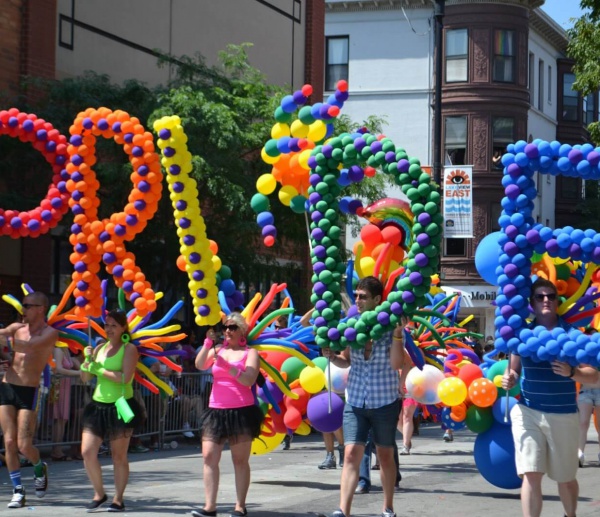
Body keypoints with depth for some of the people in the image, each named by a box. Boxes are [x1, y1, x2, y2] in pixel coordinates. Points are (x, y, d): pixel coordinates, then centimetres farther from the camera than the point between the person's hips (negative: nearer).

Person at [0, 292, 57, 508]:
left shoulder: (50, 333, -4)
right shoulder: (17, 328, 13)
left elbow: (30, 346, -23)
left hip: (29, 393, -4)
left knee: (24, 445, -8)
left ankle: (39, 468, 25)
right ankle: (18, 491, 6)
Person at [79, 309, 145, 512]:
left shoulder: (129, 349, -5)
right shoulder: (99, 348, 12)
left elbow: (125, 377, -19)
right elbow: (85, 378, 12)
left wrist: (100, 370, -15)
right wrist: (88, 361, -6)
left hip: (121, 406, -5)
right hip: (98, 406, 5)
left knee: (119, 456, 4)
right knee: (87, 452, -3)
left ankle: (118, 499, 13)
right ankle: (99, 494, 15)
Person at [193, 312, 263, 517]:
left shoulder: (250, 352, 2)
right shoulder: (218, 350, 13)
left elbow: (249, 380, -13)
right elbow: (200, 365, -3)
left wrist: (227, 366, -21)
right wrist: (208, 344, -14)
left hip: (241, 411, -4)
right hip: (216, 411, 4)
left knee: (240, 460, 0)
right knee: (209, 457, -3)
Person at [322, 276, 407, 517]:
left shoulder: (390, 326, -9)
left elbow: (396, 363, -17)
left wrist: (398, 332, -25)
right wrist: (332, 357, -7)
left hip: (384, 402, -2)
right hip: (355, 401, 2)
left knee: (385, 455, 11)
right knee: (351, 453, -8)